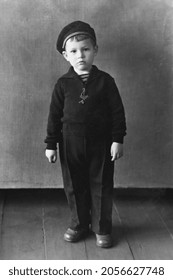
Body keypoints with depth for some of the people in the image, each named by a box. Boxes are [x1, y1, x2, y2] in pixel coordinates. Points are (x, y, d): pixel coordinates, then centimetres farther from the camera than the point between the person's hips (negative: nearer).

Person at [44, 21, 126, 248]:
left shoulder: (105, 81, -6)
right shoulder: (63, 84, -2)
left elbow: (117, 112, -2)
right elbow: (54, 115, 2)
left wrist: (118, 140, -7)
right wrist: (51, 144, 1)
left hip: (101, 144, -1)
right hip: (71, 144, 2)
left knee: (101, 187, 8)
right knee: (74, 187, 12)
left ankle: (102, 228, 24)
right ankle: (79, 225, 31)